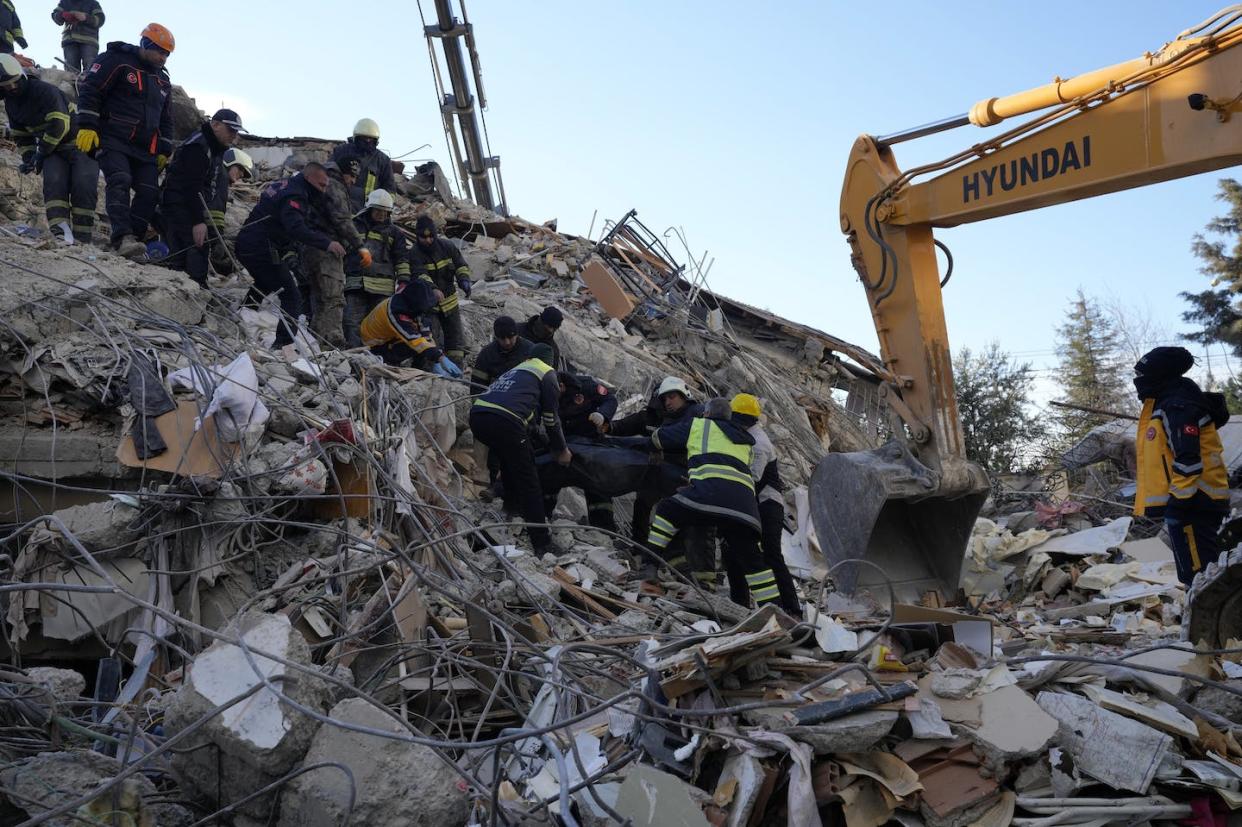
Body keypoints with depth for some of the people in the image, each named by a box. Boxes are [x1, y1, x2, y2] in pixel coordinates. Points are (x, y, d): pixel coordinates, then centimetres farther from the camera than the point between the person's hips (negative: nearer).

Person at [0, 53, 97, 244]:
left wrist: (41, 153, -15)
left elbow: (60, 125, -22)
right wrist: (29, 157, 3)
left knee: (83, 187, -16)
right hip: (52, 148, 6)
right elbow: (21, 136, 19)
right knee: (54, 182, -19)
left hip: (79, 142, -6)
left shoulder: (45, 90, -17)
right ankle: (61, 232, -32)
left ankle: (82, 239, -13)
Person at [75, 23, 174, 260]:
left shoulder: (163, 80, 21)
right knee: (120, 182, -25)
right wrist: (86, 126, -15)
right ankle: (123, 238, -38)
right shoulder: (116, 61, -1)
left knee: (149, 193, -7)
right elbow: (89, 90, -6)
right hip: (113, 140, -7)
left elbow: (166, 118, 27)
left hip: (146, 149, 7)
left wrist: (164, 150, 19)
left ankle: (134, 241, -4)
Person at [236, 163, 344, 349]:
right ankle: (283, 343, -15)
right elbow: (296, 229, -33)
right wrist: (326, 243, -37)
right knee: (292, 298, -8)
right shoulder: (294, 195, -17)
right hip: (263, 250, -10)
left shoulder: (283, 185, 17)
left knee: (262, 291, 27)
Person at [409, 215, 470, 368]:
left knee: (456, 338, 10)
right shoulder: (414, 254, -16)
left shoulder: (447, 246, -3)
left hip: (450, 302, 5)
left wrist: (464, 280, -23)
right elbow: (420, 275, -31)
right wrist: (433, 289, -49)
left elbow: (461, 266, -1)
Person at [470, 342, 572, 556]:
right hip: (505, 422, -6)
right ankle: (542, 543, 5)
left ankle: (512, 503, 45)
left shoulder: (514, 370, 36)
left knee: (508, 459, 34)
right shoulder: (547, 373, 18)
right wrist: (562, 450, 30)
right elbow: (551, 419, 16)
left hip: (476, 416, 6)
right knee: (528, 482, 3)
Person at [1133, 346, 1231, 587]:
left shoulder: (1177, 407, -15)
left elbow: (1189, 459, -23)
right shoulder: (1164, 405, 18)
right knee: (1202, 571, 17)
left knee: (1198, 573, -11)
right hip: (1191, 501, 11)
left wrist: (1179, 500, -23)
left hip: (1191, 503, -11)